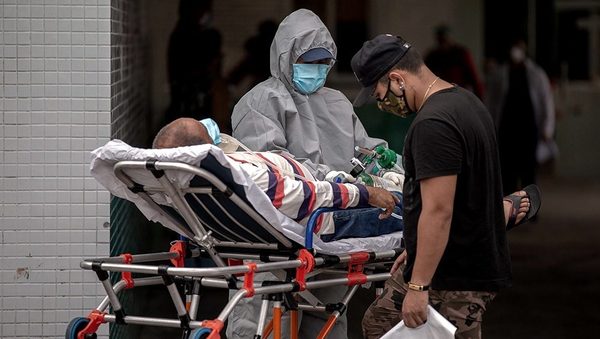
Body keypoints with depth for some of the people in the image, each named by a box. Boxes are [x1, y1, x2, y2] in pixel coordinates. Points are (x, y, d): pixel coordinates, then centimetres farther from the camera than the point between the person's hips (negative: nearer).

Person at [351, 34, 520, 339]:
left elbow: (439, 211, -25)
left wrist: (419, 286, -23)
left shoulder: (433, 125, -21)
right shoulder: (465, 102, 12)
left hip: (453, 281, -11)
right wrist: (415, 250, 26)